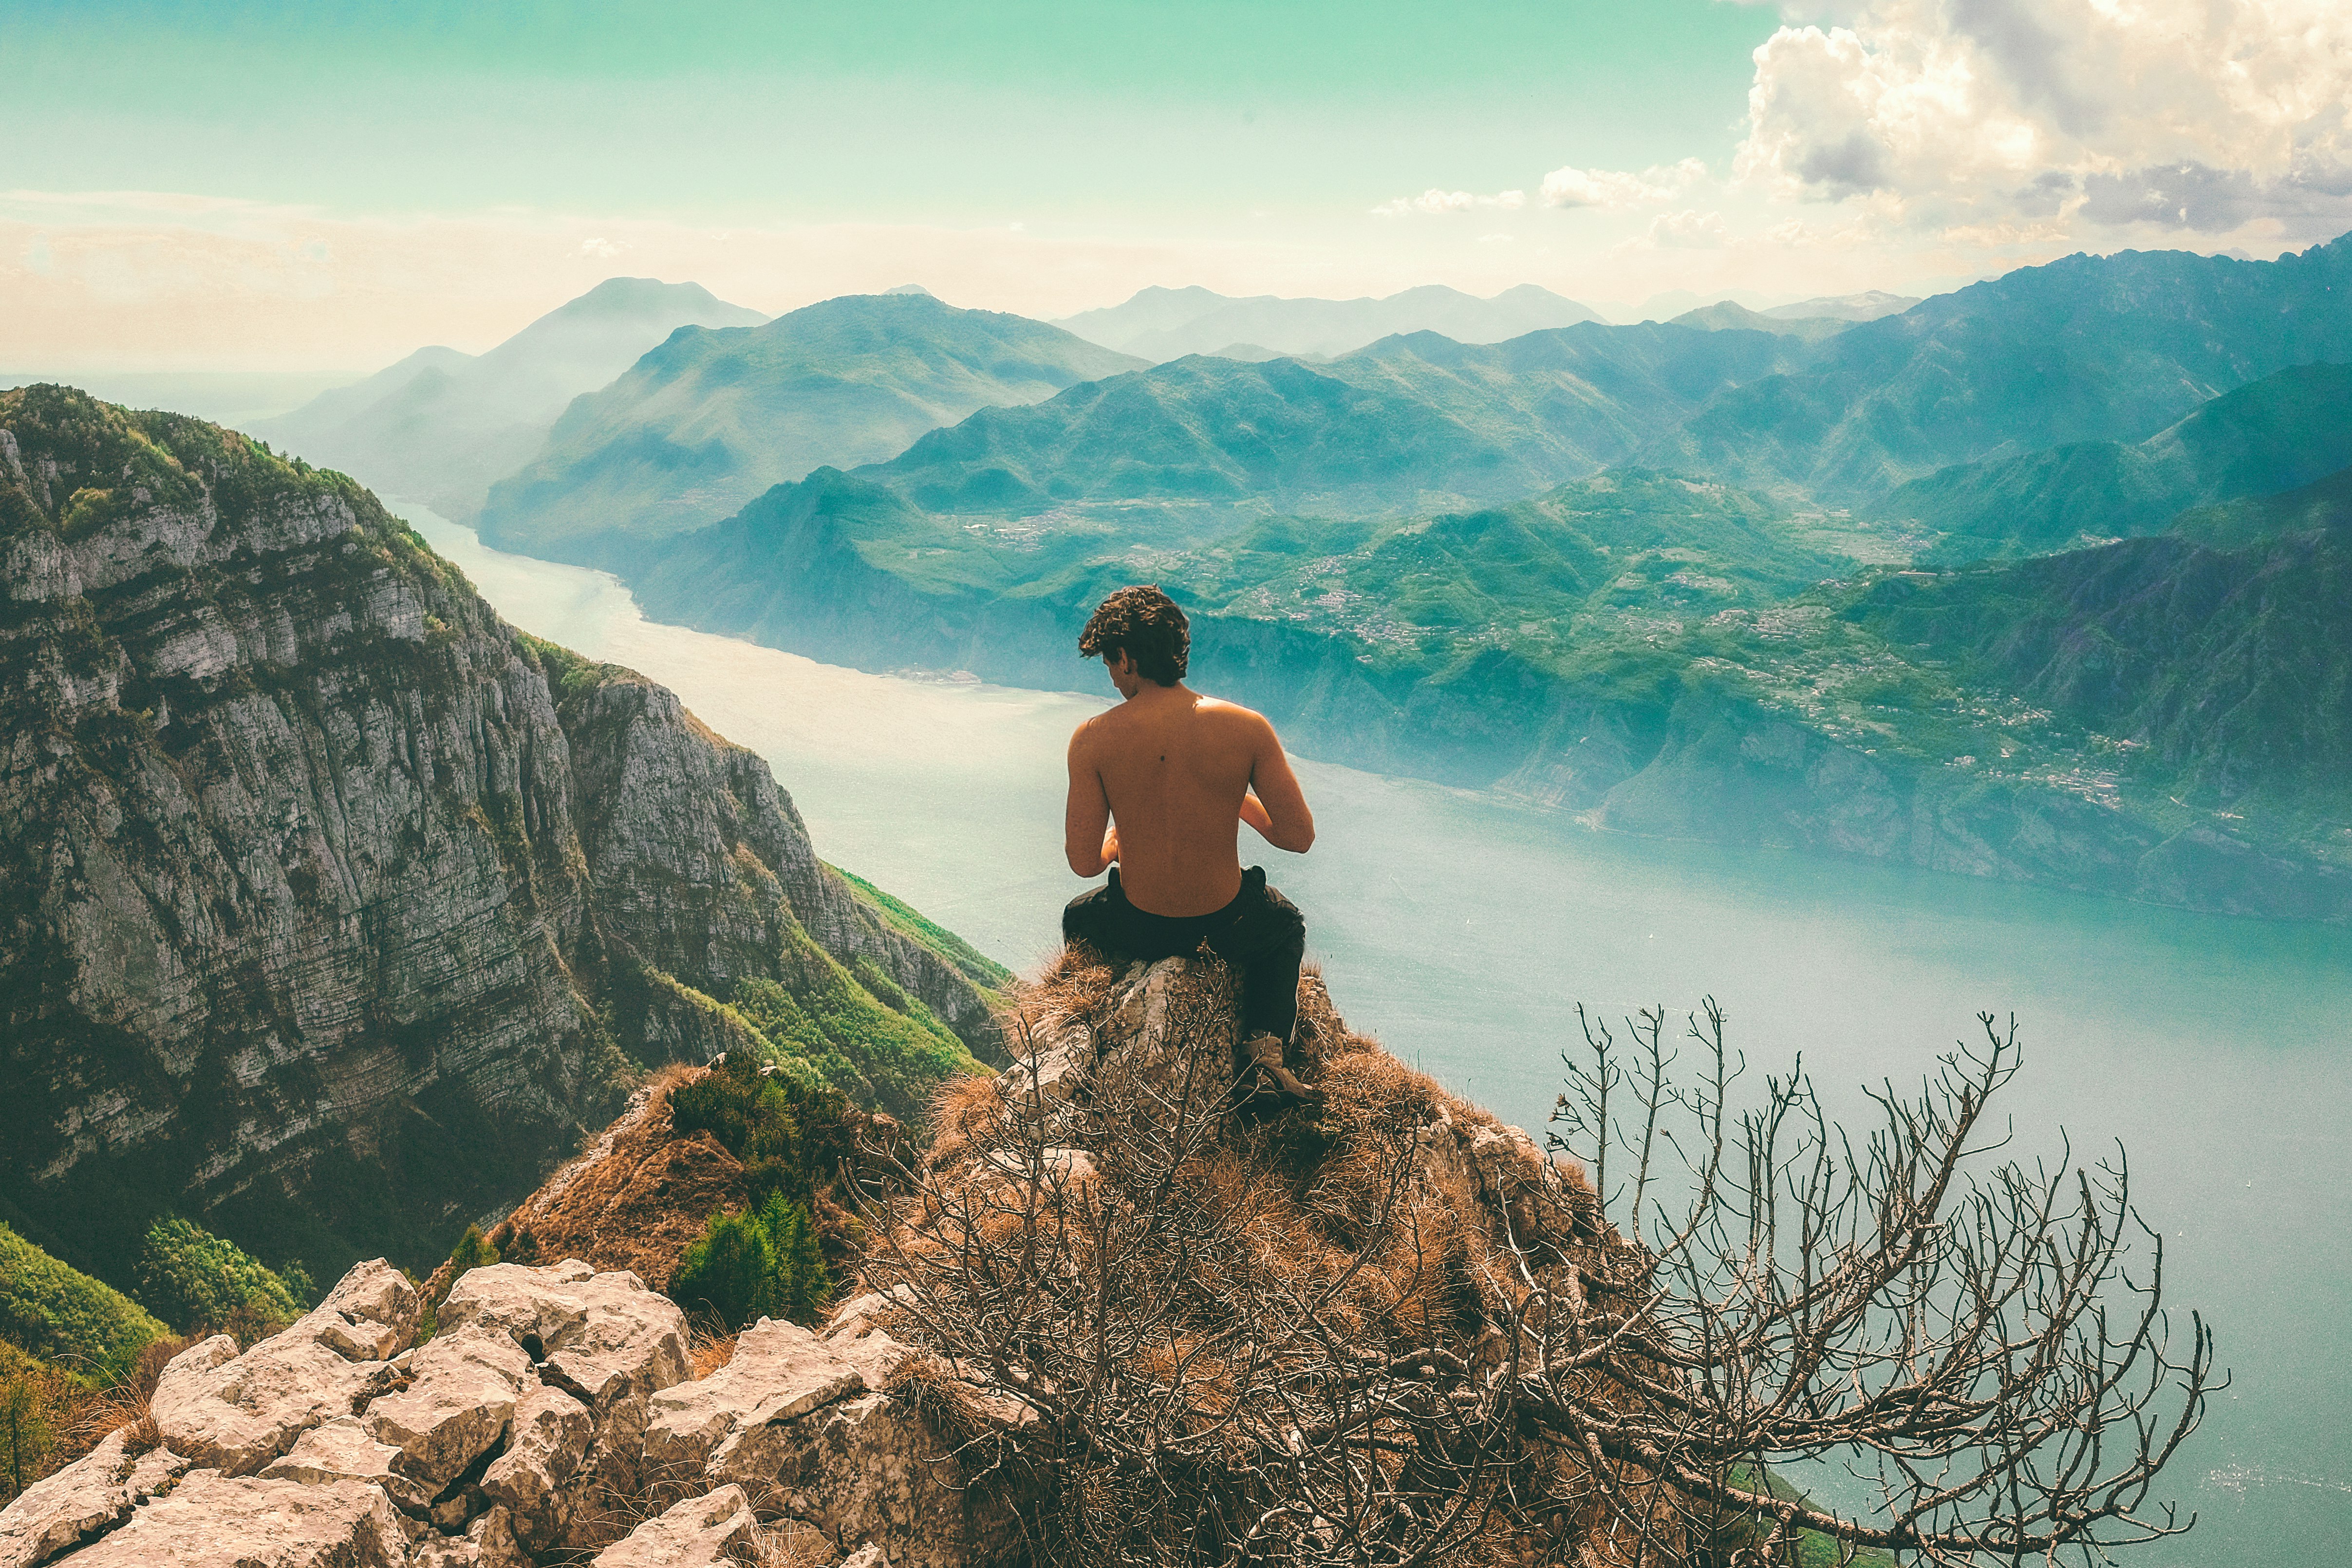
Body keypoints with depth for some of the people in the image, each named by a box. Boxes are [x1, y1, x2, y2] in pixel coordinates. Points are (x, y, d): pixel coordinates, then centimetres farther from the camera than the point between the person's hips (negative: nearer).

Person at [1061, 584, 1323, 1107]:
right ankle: (1264, 1052, 15)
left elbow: (1085, 862, -12)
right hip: (1227, 928, 0)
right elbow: (1300, 838, -9)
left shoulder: (1093, 739, -15)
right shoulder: (1247, 727, -15)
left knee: (1076, 918, 38)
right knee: (1287, 925, 37)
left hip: (1137, 929, 1)